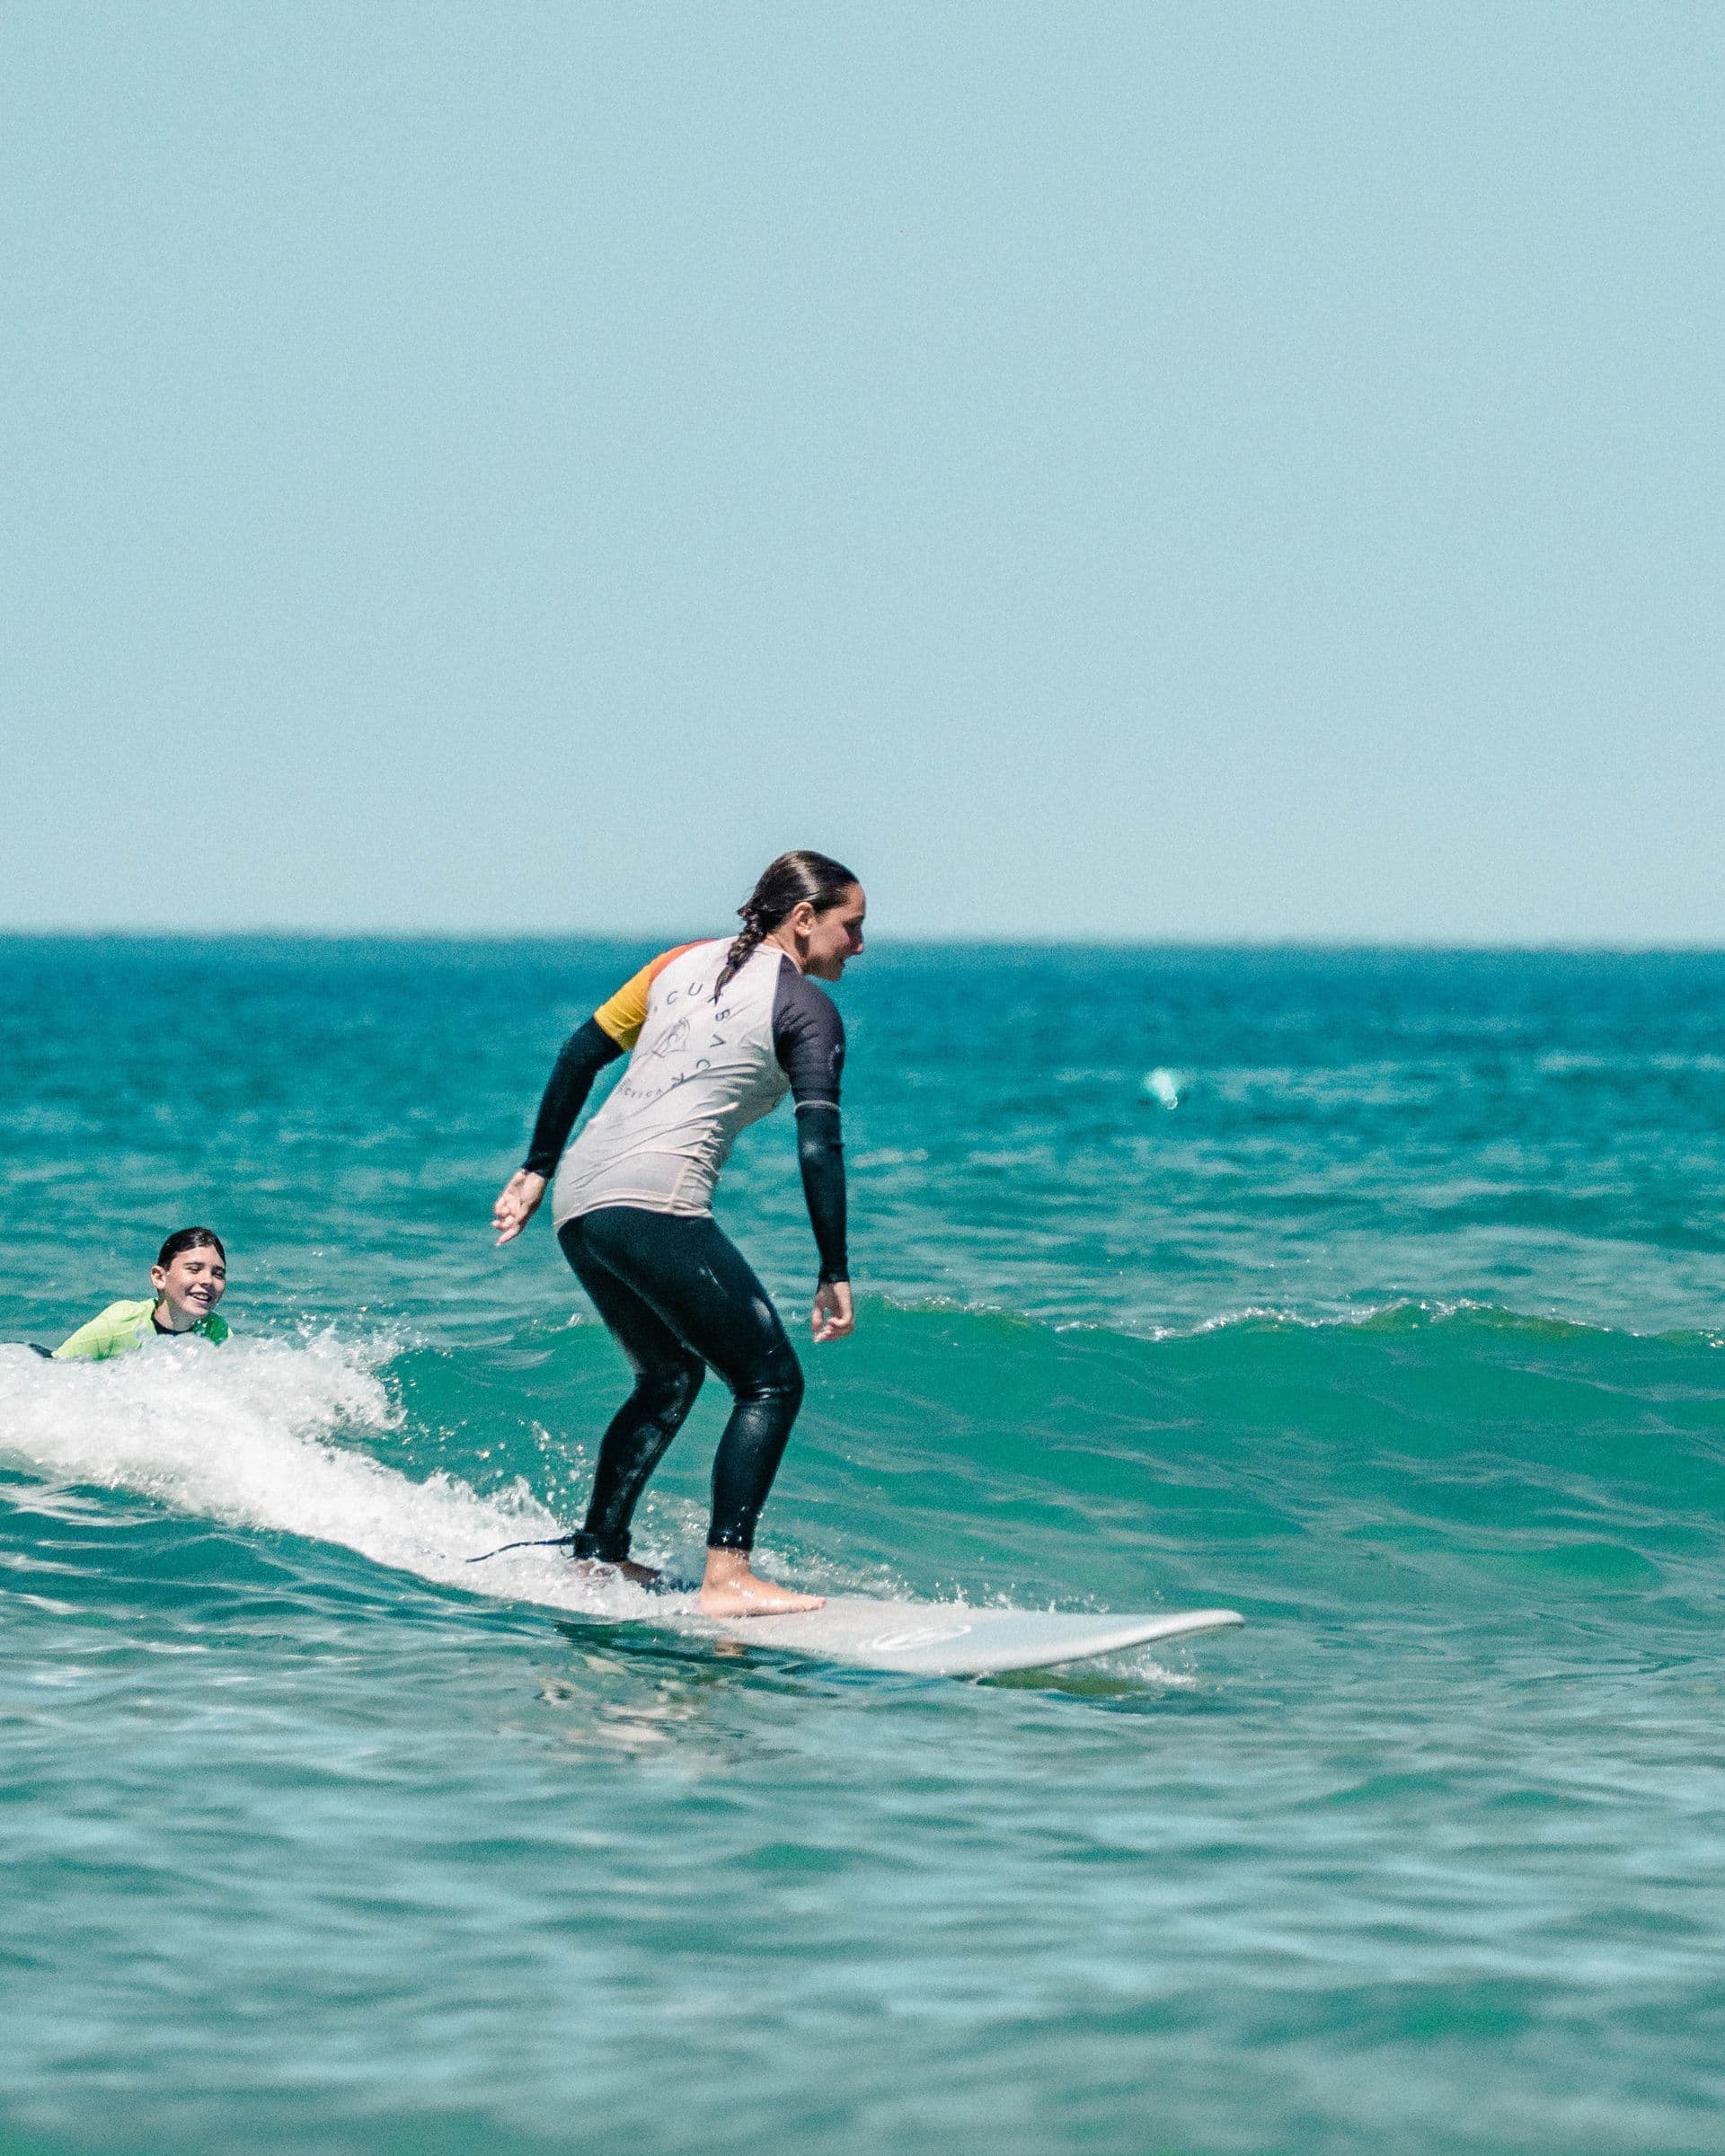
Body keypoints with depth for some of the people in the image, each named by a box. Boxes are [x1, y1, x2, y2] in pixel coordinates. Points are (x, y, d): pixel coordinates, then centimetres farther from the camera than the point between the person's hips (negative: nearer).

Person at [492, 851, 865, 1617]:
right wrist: (834, 1274, -7)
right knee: (771, 1382, -4)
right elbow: (817, 1146, -8)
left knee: (671, 1376, 26)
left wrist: (537, 1168, 21)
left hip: (579, 1197, 8)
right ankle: (727, 1576, -18)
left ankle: (597, 1553, 27)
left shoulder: (686, 963, 20)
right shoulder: (806, 1008, 0)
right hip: (655, 1201, -8)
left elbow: (582, 1051, 17)